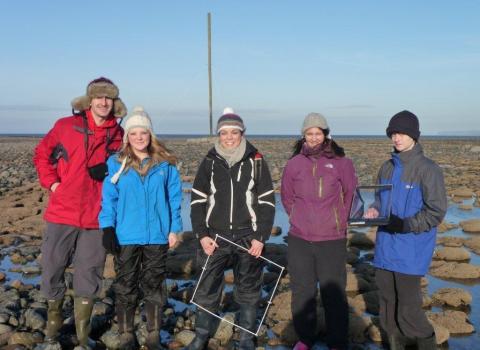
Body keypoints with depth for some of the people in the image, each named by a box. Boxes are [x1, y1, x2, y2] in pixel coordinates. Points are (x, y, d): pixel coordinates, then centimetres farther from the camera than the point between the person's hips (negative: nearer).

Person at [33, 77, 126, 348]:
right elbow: (42, 154, 11)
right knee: (52, 269, 9)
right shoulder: (65, 126, 0)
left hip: (96, 218, 0)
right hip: (62, 213, 0)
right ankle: (54, 319, 36)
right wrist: (51, 182, 0)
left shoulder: (119, 135, 2)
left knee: (89, 275, 7)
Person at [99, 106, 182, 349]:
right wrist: (107, 228, -10)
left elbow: (174, 198, 4)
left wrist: (174, 229, 1)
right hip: (125, 237, 0)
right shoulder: (117, 163, -1)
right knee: (125, 287, 9)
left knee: (154, 286, 10)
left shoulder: (165, 164, 2)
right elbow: (108, 198, -2)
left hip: (157, 236, 1)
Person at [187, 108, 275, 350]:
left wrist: (261, 237, -6)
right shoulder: (210, 162, 3)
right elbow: (197, 201, 5)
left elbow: (267, 202, 0)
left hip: (247, 238, -1)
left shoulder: (256, 161, 0)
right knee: (207, 288, 6)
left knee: (248, 289, 10)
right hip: (215, 237, 1)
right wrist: (202, 235, -4)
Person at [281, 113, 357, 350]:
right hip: (299, 239, 2)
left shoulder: (341, 162, -4)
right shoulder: (294, 163, 1)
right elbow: (287, 197, 13)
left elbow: (350, 194, 6)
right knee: (302, 291, 12)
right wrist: (299, 218, 9)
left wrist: (339, 220, 6)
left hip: (332, 240, -2)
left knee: (333, 293, 4)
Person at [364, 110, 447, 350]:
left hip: (411, 251, -6)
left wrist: (404, 224, -20)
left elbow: (436, 212, -12)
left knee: (409, 310, -4)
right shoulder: (387, 168, 10)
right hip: (385, 247, 6)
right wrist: (375, 211, -1)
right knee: (387, 304, 13)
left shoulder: (427, 169, -10)